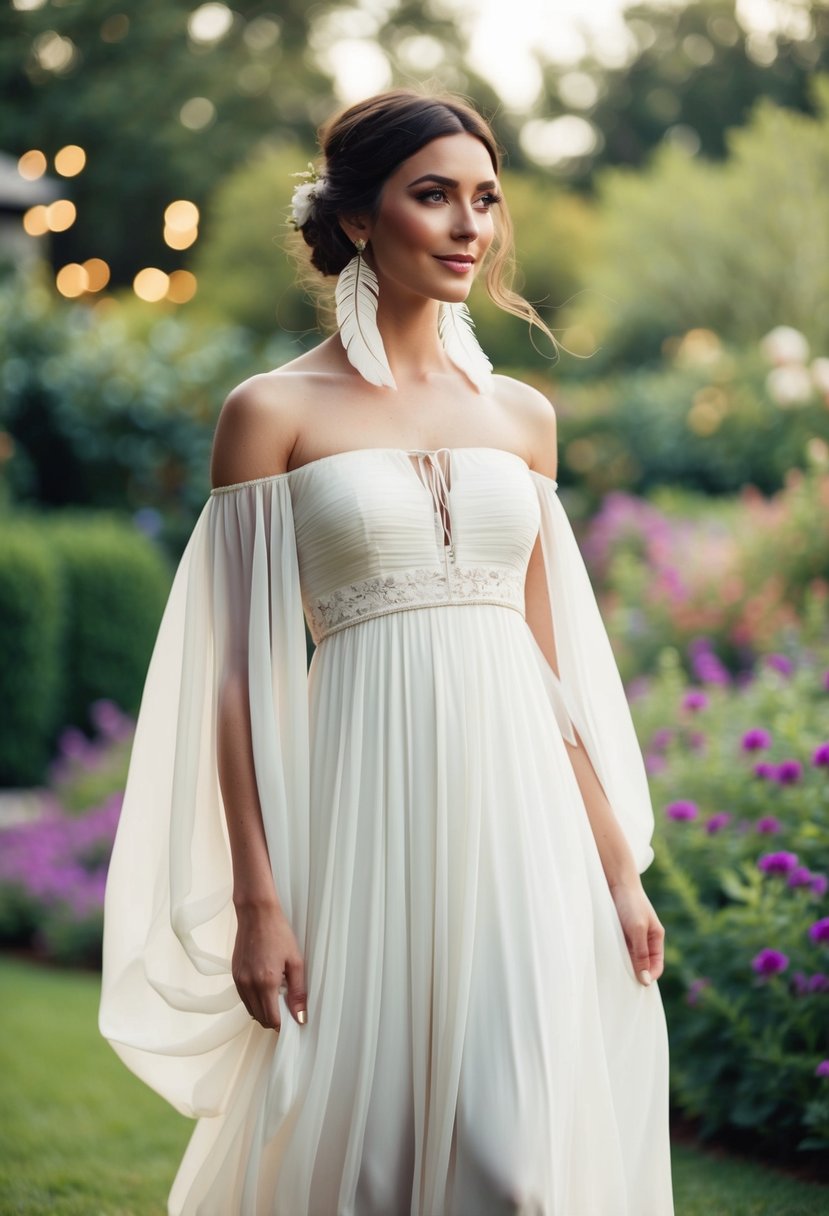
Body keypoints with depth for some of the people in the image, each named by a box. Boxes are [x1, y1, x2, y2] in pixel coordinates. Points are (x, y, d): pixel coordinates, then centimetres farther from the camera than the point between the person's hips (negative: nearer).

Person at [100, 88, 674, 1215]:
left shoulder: (521, 414, 12)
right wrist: (255, 900, -8)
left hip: (520, 806, 3)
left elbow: (550, 657, 15)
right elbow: (236, 672, -3)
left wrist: (618, 867, 11)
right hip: (371, 810, -3)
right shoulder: (274, 413, -1)